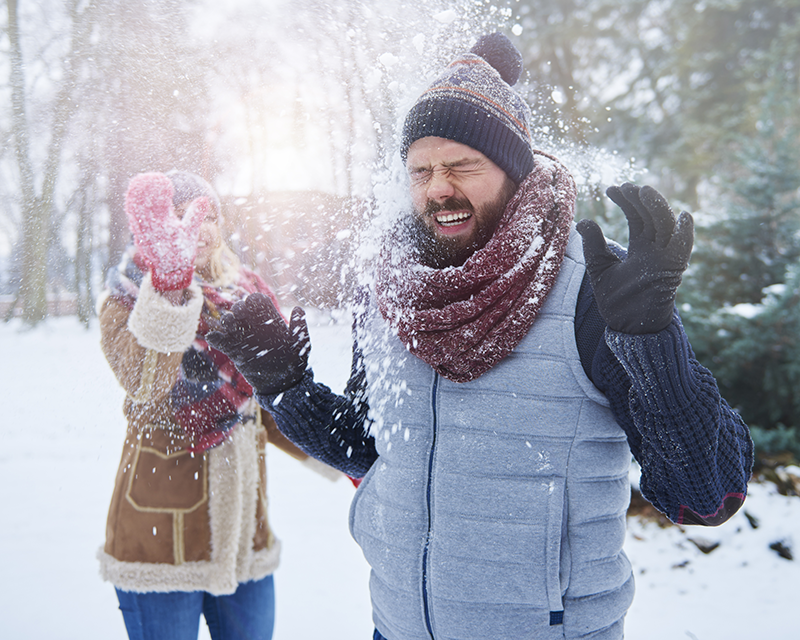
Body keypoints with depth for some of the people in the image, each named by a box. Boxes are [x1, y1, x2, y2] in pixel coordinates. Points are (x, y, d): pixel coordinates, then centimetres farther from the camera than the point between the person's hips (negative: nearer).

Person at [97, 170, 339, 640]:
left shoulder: (248, 296, 8)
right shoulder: (127, 303, -5)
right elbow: (144, 384, -29)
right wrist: (168, 284, -42)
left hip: (244, 528, 5)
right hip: (162, 530, -4)